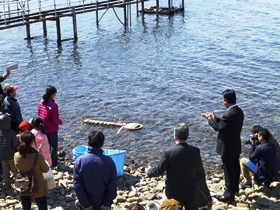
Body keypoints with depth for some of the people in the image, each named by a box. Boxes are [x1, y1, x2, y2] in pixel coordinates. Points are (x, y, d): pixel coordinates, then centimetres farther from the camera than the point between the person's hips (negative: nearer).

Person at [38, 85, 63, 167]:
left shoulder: (41, 103, -6)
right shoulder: (53, 105, -26)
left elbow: (39, 115, 5)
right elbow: (55, 120, -23)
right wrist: (60, 121, -3)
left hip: (43, 128, 6)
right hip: (52, 129, -6)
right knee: (54, 145, 13)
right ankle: (53, 162, 20)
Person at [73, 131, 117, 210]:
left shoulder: (80, 161, -16)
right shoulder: (109, 161, -15)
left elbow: (78, 186, -14)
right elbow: (112, 185, -13)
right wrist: (108, 203, -4)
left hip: (88, 203, 0)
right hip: (103, 203, 0)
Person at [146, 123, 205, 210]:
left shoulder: (168, 153, -22)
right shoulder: (195, 151, -13)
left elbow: (158, 171, -11)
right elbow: (200, 171, 3)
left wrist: (149, 171, 11)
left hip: (175, 193, -2)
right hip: (192, 192, 2)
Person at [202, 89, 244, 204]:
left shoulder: (229, 114, -30)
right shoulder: (239, 111, 0)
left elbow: (218, 127, -19)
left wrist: (210, 119, -4)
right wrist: (216, 118, 4)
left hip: (228, 148, -9)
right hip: (236, 146, 9)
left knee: (229, 171, 2)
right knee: (235, 168, 25)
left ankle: (229, 196, 12)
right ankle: (235, 187, 44)